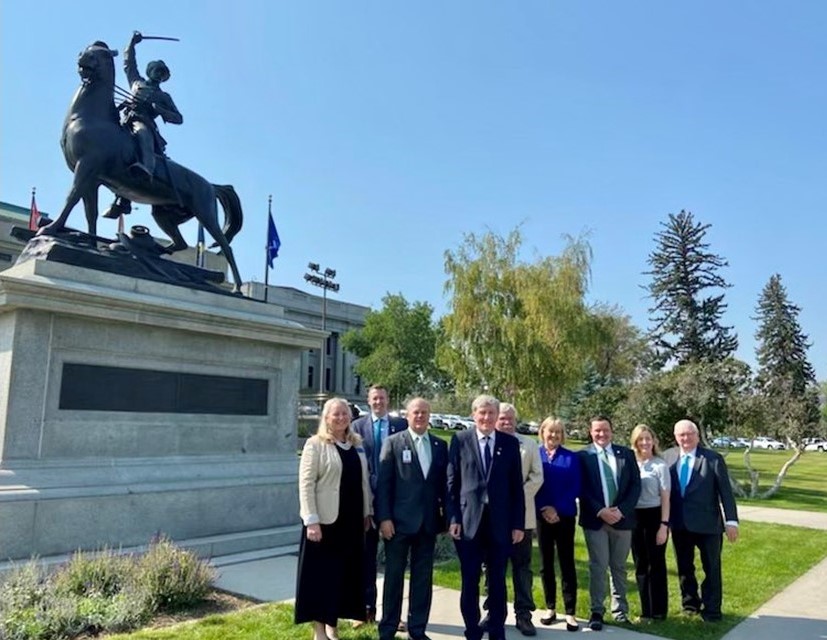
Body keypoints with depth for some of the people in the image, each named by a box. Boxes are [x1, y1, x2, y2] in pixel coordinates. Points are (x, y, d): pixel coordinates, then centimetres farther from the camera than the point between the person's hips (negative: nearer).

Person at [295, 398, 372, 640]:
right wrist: (311, 521, -18)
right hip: (325, 520, -5)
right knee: (321, 573, 5)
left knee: (344, 573, 12)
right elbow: (306, 484, -12)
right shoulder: (315, 444, -8)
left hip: (351, 520, 6)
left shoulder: (357, 444, 8)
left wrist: (367, 512, 12)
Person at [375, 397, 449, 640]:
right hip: (399, 520, -3)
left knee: (423, 577, 11)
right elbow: (383, 483, -6)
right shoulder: (393, 442, -2)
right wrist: (384, 517, -12)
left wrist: (447, 516, 3)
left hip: (428, 521, 3)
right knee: (394, 575, 8)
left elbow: (443, 483, 9)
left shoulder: (440, 446, 8)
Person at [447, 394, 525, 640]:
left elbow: (516, 486, 4)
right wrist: (453, 518, -6)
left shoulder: (510, 443, 4)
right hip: (468, 520, -1)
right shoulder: (460, 440, 1)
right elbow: (452, 482, 1)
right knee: (469, 582, 8)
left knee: (497, 581, 11)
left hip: (500, 522, 1)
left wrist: (518, 523, 0)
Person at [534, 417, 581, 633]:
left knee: (567, 563, 2)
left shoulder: (571, 457, 0)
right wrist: (544, 508, -12)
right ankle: (550, 608, 21)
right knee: (546, 563, 9)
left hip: (565, 516, -1)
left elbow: (575, 487, -4)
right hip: (542, 516, 1)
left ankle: (570, 613, 9)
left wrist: (557, 509, -13)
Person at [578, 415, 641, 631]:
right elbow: (582, 489, -5)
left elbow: (635, 485, 1)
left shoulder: (626, 453, 6)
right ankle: (597, 611, 9)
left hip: (622, 517, 2)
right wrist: (600, 511, -15)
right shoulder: (583, 456, -1)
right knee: (598, 566, 0)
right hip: (595, 519, -2)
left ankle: (620, 610, 23)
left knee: (619, 567, 12)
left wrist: (621, 510, -10)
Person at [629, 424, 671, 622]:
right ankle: (646, 611, 24)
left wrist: (664, 525, -9)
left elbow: (665, 498, -5)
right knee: (640, 565, 12)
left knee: (656, 564, 7)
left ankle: (658, 611, 19)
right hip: (635, 518, 4)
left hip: (654, 517, -4)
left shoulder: (660, 466, -7)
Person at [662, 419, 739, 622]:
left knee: (711, 568, 10)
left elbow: (726, 491, -9)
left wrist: (731, 521, -13)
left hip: (707, 524, -3)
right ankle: (690, 602, 35)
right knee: (684, 567, 17)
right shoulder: (667, 457, 0)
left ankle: (711, 609, 24)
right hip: (679, 524, 3)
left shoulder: (713, 459, -9)